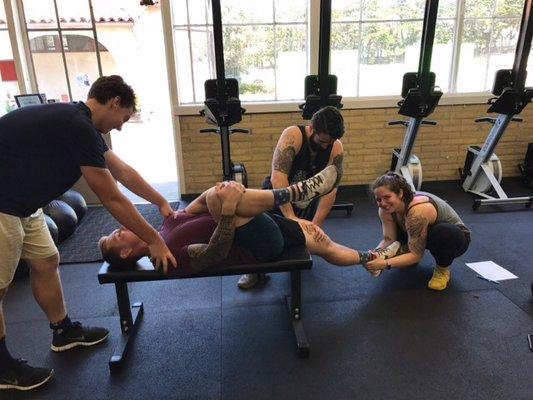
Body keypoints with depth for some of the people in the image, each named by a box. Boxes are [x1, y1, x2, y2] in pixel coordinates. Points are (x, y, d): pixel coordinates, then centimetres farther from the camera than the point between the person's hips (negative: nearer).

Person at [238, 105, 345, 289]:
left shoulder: (336, 147, -17)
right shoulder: (293, 135, -27)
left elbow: (330, 189, -21)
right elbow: (278, 178, -37)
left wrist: (314, 226, -31)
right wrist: (290, 217, -46)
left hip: (308, 196, 3)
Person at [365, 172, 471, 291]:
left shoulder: (418, 211, -38)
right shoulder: (386, 209, -18)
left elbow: (416, 255, -34)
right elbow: (388, 240, -16)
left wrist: (385, 264, -43)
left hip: (456, 237, -6)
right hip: (430, 232, 6)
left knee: (442, 232, -39)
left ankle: (444, 269, -10)